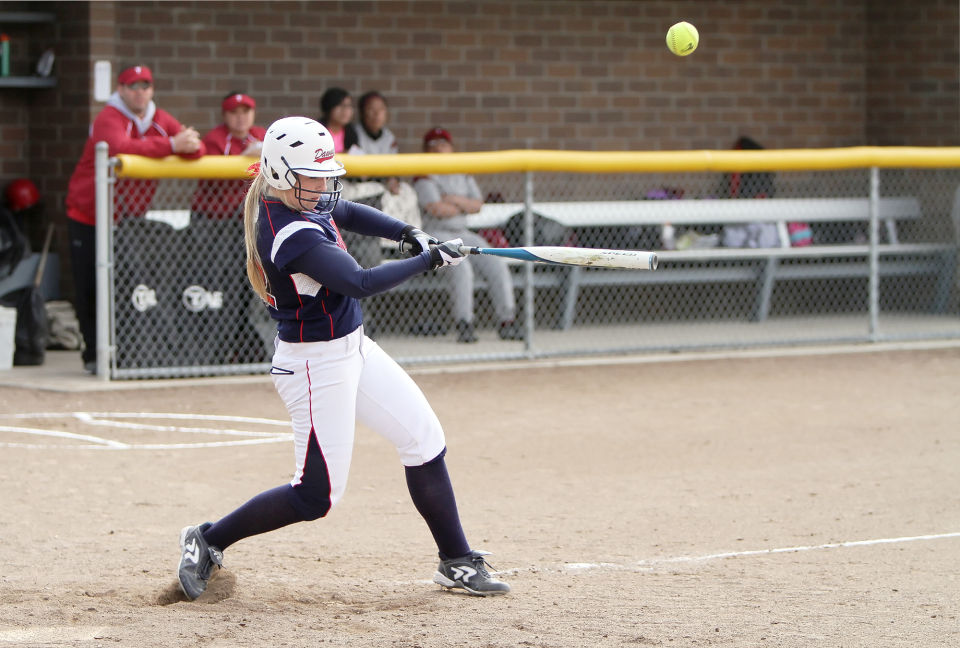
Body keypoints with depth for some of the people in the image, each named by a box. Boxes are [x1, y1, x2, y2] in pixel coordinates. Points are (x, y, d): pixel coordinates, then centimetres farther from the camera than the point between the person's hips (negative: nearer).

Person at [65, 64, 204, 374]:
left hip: (130, 216, 5)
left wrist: (190, 145, -30)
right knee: (91, 290, -4)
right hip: (89, 216, -5)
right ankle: (94, 355, 4)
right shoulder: (109, 118, -15)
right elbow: (119, 147, -37)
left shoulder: (160, 120, 3)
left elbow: (198, 149, -4)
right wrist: (171, 145, -40)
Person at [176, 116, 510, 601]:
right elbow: (361, 283, -32)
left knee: (425, 440, 9)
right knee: (316, 496, -6)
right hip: (317, 364, -10)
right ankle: (207, 541, 9)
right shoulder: (293, 234, -28)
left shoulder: (304, 203, 1)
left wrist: (406, 233, 5)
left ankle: (456, 562, 18)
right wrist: (430, 259, -21)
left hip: (353, 349, 10)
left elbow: (348, 213, 21)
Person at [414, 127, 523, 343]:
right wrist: (464, 207, -1)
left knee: (496, 263, -11)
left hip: (463, 234, 7)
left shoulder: (463, 175, 16)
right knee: (462, 266, -31)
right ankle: (464, 324, -31)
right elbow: (436, 209, -16)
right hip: (435, 235, -7)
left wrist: (455, 200, -11)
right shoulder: (425, 176, -3)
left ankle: (507, 320, -10)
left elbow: (477, 205, 6)